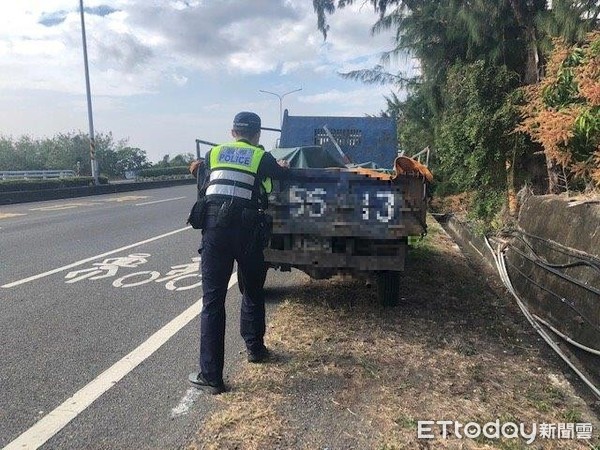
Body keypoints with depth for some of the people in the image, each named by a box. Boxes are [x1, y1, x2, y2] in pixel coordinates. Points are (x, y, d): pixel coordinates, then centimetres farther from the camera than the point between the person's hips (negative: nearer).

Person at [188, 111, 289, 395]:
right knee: (253, 292, 21)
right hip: (248, 228, -1)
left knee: (212, 300, 2)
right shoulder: (262, 157, 11)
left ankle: (211, 376, 3)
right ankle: (255, 348, 36)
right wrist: (282, 167, 54)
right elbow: (282, 175, 31)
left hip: (214, 226, 1)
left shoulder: (213, 153, 16)